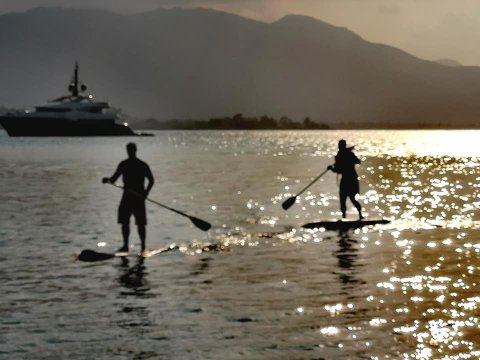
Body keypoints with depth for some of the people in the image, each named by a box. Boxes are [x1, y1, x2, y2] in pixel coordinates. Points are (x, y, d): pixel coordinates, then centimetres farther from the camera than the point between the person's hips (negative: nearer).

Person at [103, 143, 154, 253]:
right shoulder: (123, 165, 8)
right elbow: (114, 179, 7)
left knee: (140, 223, -4)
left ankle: (143, 246, 3)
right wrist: (108, 180, -16)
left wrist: (145, 192, -15)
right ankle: (125, 246, 10)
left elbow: (151, 180, 0)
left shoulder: (142, 165, -2)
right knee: (124, 222, 2)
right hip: (127, 196, 4)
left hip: (138, 197, -4)